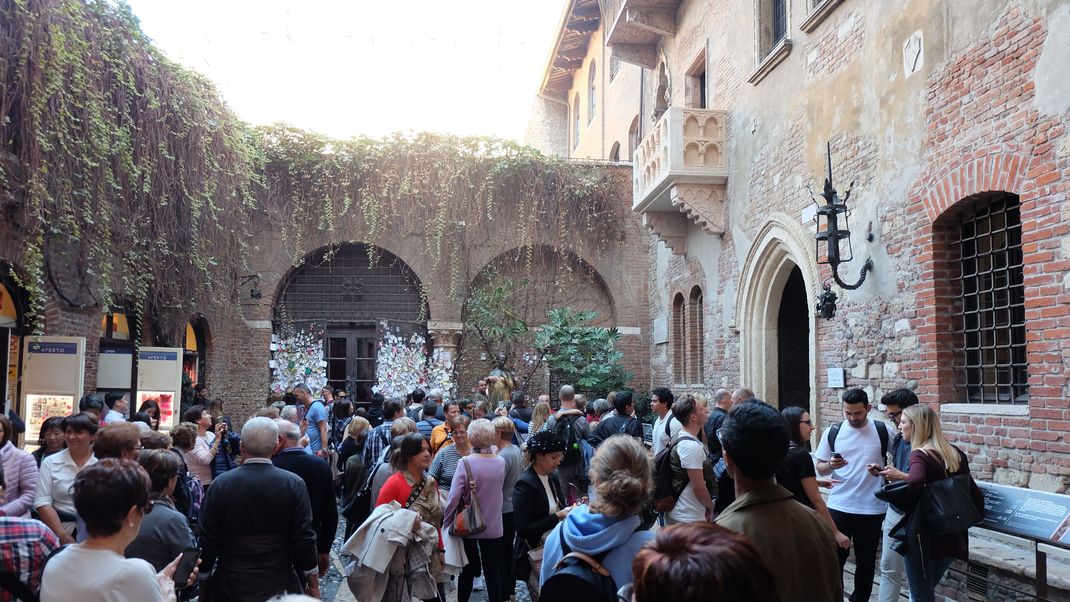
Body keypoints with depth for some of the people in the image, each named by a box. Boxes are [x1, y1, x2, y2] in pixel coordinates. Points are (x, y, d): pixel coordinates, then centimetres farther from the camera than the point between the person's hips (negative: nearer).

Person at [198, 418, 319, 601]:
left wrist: (204, 582, 9)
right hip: (279, 585, 0)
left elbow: (207, 541, -4)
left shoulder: (220, 484, -8)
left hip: (230, 586, 1)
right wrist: (314, 585, 2)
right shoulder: (294, 484, -10)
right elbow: (304, 539, -9)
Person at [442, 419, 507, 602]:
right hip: (493, 526, 2)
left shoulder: (465, 463, -18)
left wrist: (447, 519, -6)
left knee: (467, 571, 14)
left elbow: (454, 496, -19)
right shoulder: (500, 462, -6)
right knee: (493, 572, 11)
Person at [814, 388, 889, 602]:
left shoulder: (883, 431, -3)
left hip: (872, 508, 0)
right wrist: (831, 465, -17)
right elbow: (820, 469, 6)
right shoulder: (833, 432, 0)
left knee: (866, 561, 12)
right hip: (839, 506, 0)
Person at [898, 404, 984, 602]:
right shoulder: (955, 453, 6)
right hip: (951, 535, 7)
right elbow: (974, 493, 7)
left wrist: (912, 504, -17)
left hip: (924, 533, -7)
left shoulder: (920, 454, -15)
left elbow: (915, 482, -36)